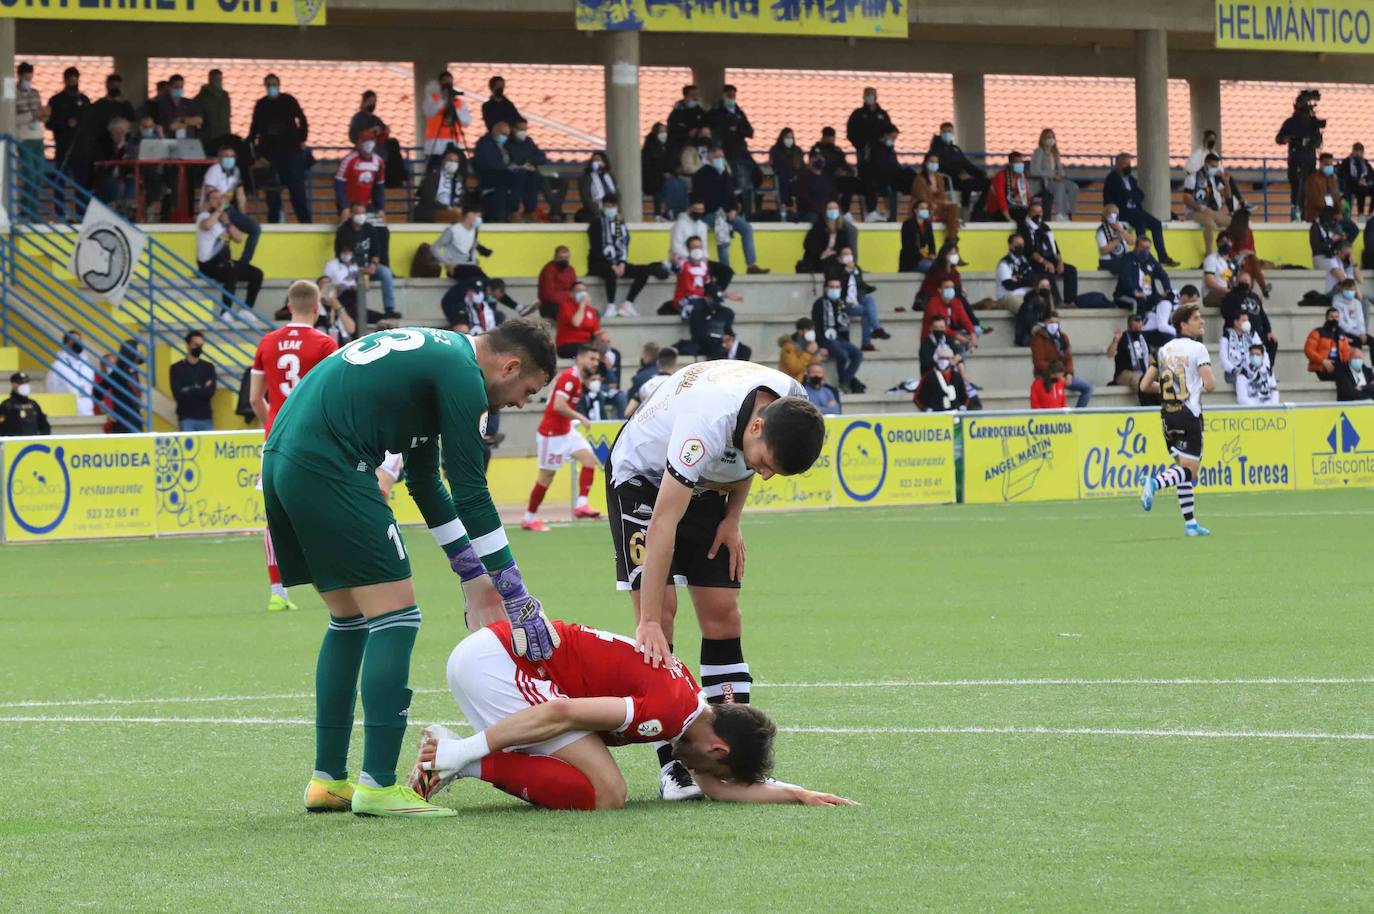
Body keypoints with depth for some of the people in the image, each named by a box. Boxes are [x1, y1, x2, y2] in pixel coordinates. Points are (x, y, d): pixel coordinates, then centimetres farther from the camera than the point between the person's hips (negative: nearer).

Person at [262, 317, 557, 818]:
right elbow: (471, 495, -8)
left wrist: (473, 576, 31)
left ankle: (328, 778, 20)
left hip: (281, 458, 10)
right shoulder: (462, 374, -6)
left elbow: (426, 481, 30)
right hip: (329, 470, -10)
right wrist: (519, 601, -3)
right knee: (395, 615, -6)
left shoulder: (437, 352, 24)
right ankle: (378, 785, -9)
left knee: (350, 620, 18)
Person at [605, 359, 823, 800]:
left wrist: (732, 518, -3)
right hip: (642, 476, -6)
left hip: (707, 486, 6)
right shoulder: (708, 423, -42)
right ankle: (672, 764, -17)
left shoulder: (793, 404, -22)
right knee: (660, 610, -17)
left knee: (722, 615, -2)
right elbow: (663, 521, -41)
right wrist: (649, 623, -42)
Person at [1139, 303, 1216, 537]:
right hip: (1189, 413, -7)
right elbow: (1210, 385, -16)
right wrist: (1205, 382, 8)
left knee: (1183, 466, 14)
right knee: (1189, 469, -6)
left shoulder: (1163, 350, 11)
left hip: (1167, 415, 7)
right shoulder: (1197, 349, -8)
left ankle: (1190, 523, 11)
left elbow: (1145, 385, 11)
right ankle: (1155, 483, -33)